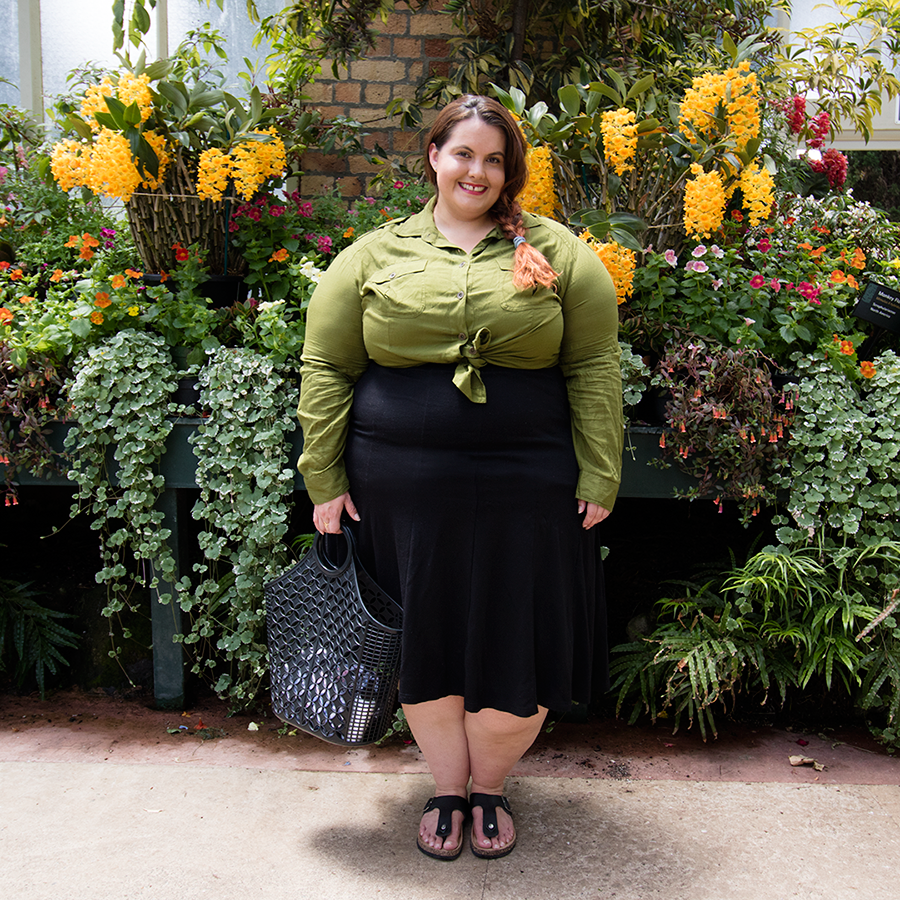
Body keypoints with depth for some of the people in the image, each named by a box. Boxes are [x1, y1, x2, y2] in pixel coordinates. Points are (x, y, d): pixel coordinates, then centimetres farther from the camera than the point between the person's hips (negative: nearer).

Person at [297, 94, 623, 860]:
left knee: (515, 653, 7)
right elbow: (326, 369, 5)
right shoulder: (375, 254, 6)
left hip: (523, 492, 0)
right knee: (427, 648, 11)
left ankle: (489, 787, 34)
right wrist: (325, 481, 0)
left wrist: (598, 478, -3)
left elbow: (594, 371, 3)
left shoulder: (557, 253, 5)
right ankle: (447, 789, 34)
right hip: (404, 492, 1)